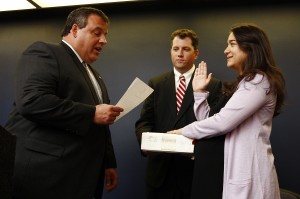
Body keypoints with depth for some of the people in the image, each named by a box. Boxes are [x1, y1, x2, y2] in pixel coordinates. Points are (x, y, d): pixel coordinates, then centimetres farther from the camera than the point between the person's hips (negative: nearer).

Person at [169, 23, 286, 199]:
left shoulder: (259, 81, -12)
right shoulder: (243, 84, 18)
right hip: (239, 168, 9)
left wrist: (185, 131, -8)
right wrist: (200, 92, 4)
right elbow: (212, 121, 12)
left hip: (250, 172, -9)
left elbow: (223, 122, -20)